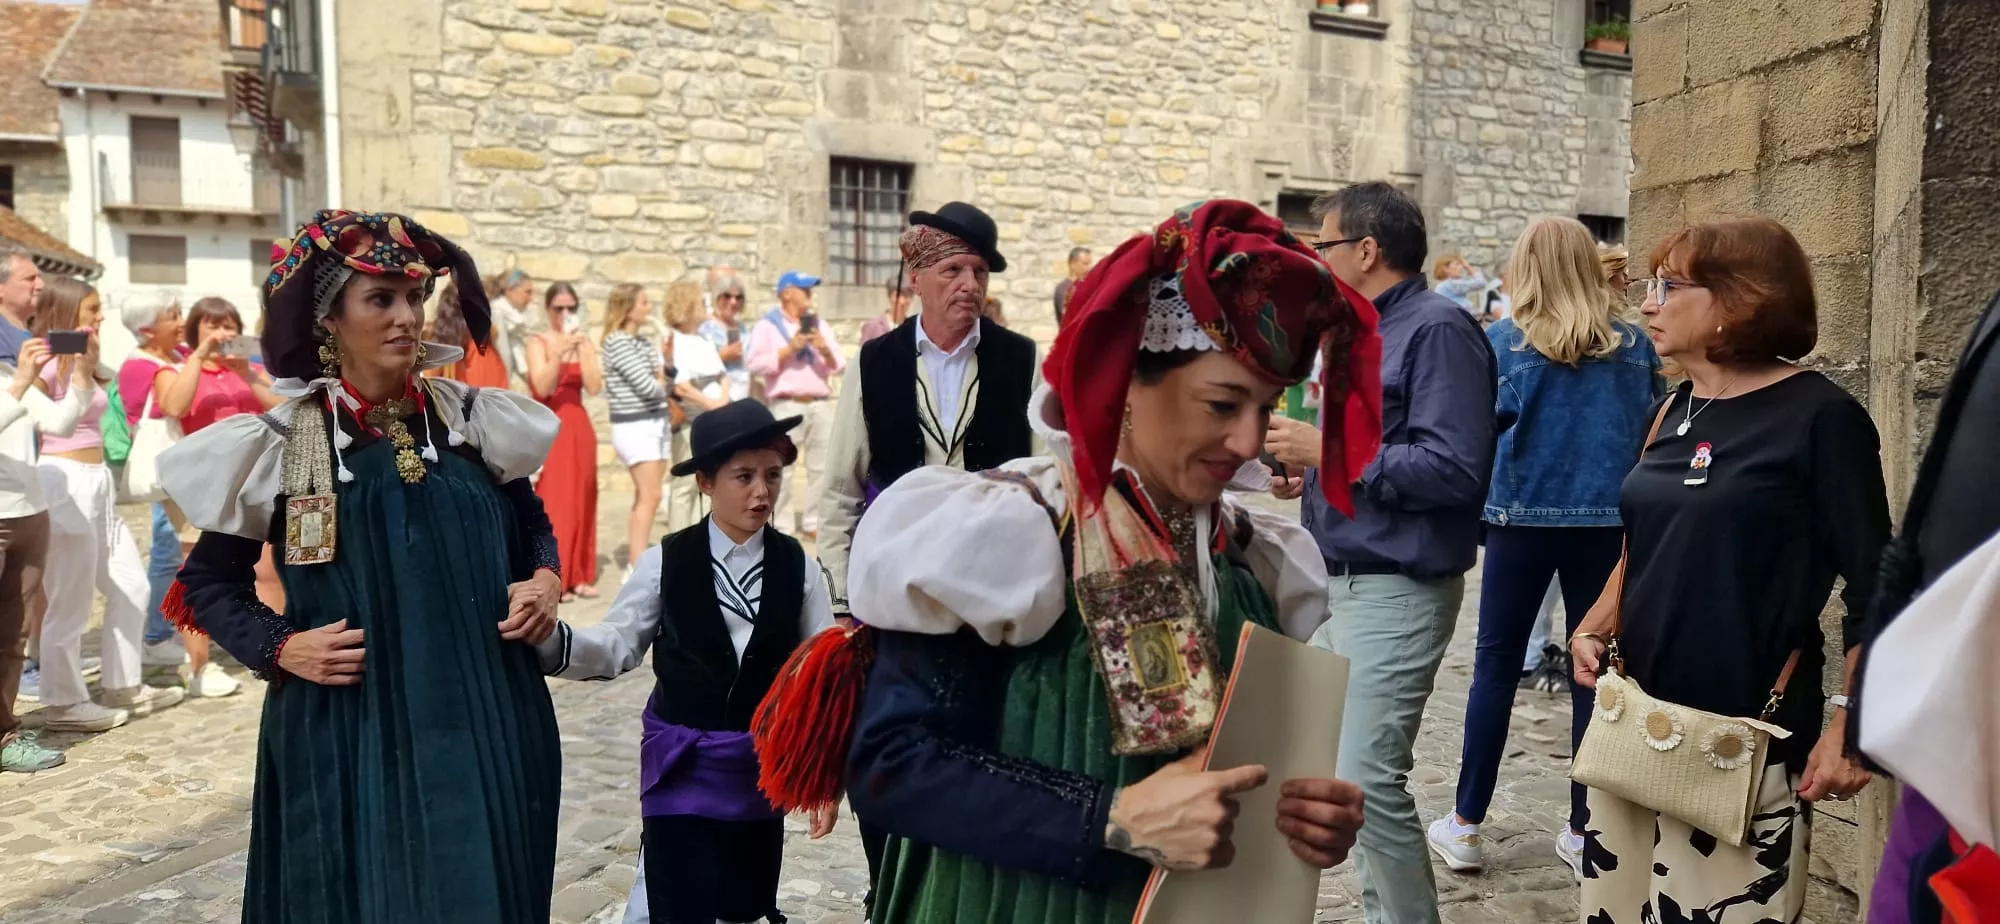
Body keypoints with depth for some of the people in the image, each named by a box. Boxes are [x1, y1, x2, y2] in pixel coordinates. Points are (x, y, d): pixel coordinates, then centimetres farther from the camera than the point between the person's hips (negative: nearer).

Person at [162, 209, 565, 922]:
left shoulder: (470, 419, 2)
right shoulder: (281, 441, -4)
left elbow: (531, 522, 16)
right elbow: (207, 578, 6)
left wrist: (545, 580, -3)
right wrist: (278, 648, -9)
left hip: (485, 718, 2)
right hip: (346, 732, -2)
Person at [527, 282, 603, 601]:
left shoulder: (585, 343, 10)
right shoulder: (538, 342, -1)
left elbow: (594, 387, -4)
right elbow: (542, 388, -15)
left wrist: (581, 348, -11)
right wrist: (560, 351, -22)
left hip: (578, 428, 5)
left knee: (581, 501, 6)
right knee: (551, 503, -7)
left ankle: (578, 575, 13)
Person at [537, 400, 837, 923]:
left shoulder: (798, 566, -4)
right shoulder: (666, 561, -8)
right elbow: (616, 648, -7)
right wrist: (550, 640, -26)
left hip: (760, 770, 2)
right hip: (682, 770, -2)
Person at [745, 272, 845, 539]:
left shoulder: (820, 326, 20)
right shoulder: (768, 326, 4)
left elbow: (839, 366, 14)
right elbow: (756, 364, -9)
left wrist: (826, 351, -5)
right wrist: (788, 349, -11)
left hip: (820, 404, 5)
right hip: (786, 405, -5)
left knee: (822, 466, 6)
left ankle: (813, 522, 16)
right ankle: (780, 526, -2)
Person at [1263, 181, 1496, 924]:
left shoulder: (1437, 328, -14)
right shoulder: (1367, 332, 16)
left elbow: (1454, 468, -25)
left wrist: (1330, 452, -19)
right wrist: (1312, 476, 6)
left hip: (1397, 590, -10)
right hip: (1338, 581, 10)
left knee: (1367, 778, -11)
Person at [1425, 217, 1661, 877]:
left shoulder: (1504, 340, -6)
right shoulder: (1633, 345, 3)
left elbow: (1481, 424, -14)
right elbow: (1656, 434, 6)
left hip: (1523, 520, -2)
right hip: (1607, 524, 2)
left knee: (1496, 666, 7)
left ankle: (1466, 826, 13)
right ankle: (1584, 831, 17)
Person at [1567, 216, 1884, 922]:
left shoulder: (1819, 417, -10)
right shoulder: (1675, 411, 10)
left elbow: (1872, 589, -11)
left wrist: (1848, 726, -17)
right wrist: (1593, 630, 4)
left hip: (1744, 741, -7)